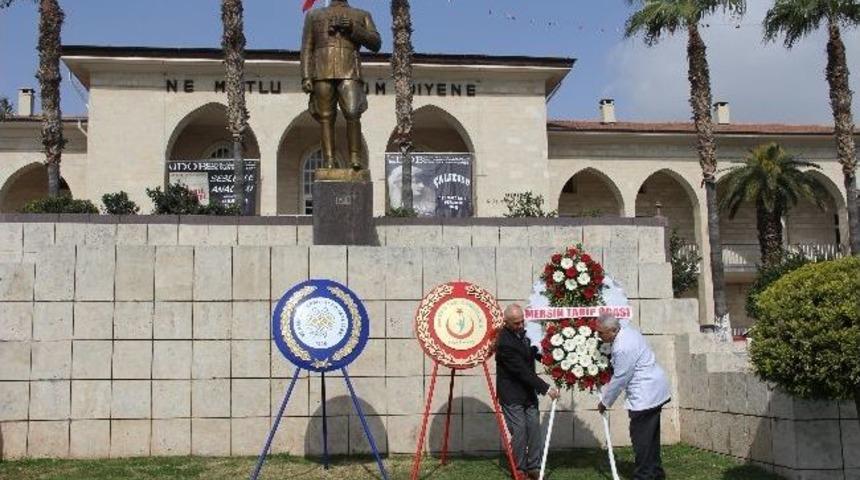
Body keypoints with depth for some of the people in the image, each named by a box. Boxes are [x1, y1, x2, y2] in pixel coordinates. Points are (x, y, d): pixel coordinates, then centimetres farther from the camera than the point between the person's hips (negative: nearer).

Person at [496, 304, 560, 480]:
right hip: (512, 394, -7)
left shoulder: (522, 332, 1)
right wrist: (545, 388, -22)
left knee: (534, 429, 6)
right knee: (519, 431, -2)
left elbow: (533, 353, 20)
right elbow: (522, 371, -24)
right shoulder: (504, 342, -24)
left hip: (528, 392, 7)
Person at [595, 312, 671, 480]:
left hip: (646, 395, -11)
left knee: (641, 438, -4)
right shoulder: (624, 327, 2)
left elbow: (619, 379, -18)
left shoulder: (624, 348, -26)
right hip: (653, 391, 11)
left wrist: (604, 402, -5)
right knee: (650, 437, 18)